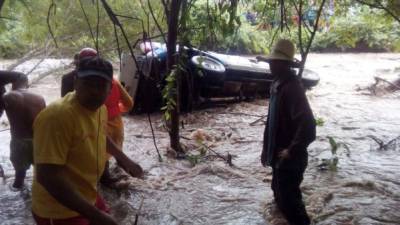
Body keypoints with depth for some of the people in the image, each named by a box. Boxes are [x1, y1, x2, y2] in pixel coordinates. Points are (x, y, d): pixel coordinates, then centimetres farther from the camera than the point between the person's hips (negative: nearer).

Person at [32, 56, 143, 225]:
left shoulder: (100, 108, -1)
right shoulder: (57, 116, -28)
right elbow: (47, 176, -32)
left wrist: (123, 159, 18)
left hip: (89, 197, 8)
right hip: (60, 211, -8)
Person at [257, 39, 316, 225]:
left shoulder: (292, 87, -22)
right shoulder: (278, 84, 8)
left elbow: (308, 125, -31)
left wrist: (292, 151, -23)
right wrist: (267, 150, 18)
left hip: (290, 159, -10)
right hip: (279, 156, 10)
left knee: (288, 200, 0)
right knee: (281, 196, 23)